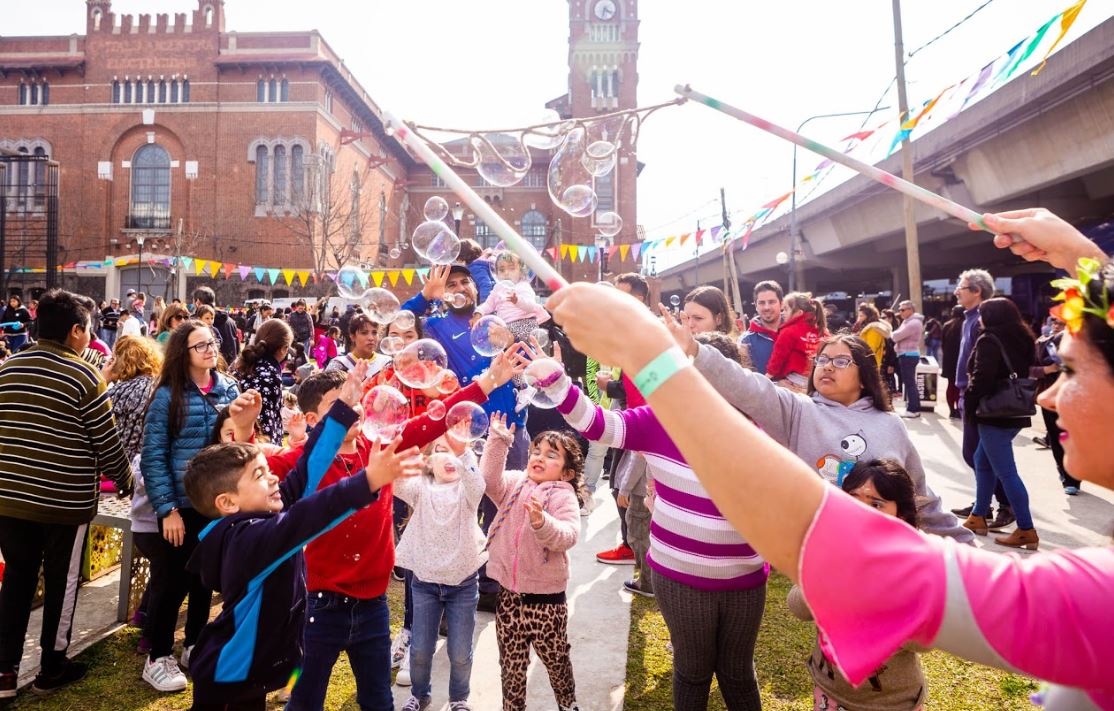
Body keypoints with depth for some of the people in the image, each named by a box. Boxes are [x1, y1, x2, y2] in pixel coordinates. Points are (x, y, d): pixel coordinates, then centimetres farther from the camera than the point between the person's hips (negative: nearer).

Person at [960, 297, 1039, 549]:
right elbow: (1028, 372, 19)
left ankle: (1026, 531, -2)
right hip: (1015, 412, 10)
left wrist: (969, 407, -10)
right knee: (982, 461, 19)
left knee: (1005, 472, -5)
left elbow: (982, 379, -21)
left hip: (995, 414, -10)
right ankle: (978, 517, 26)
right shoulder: (1020, 338, 13)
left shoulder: (989, 340, -13)